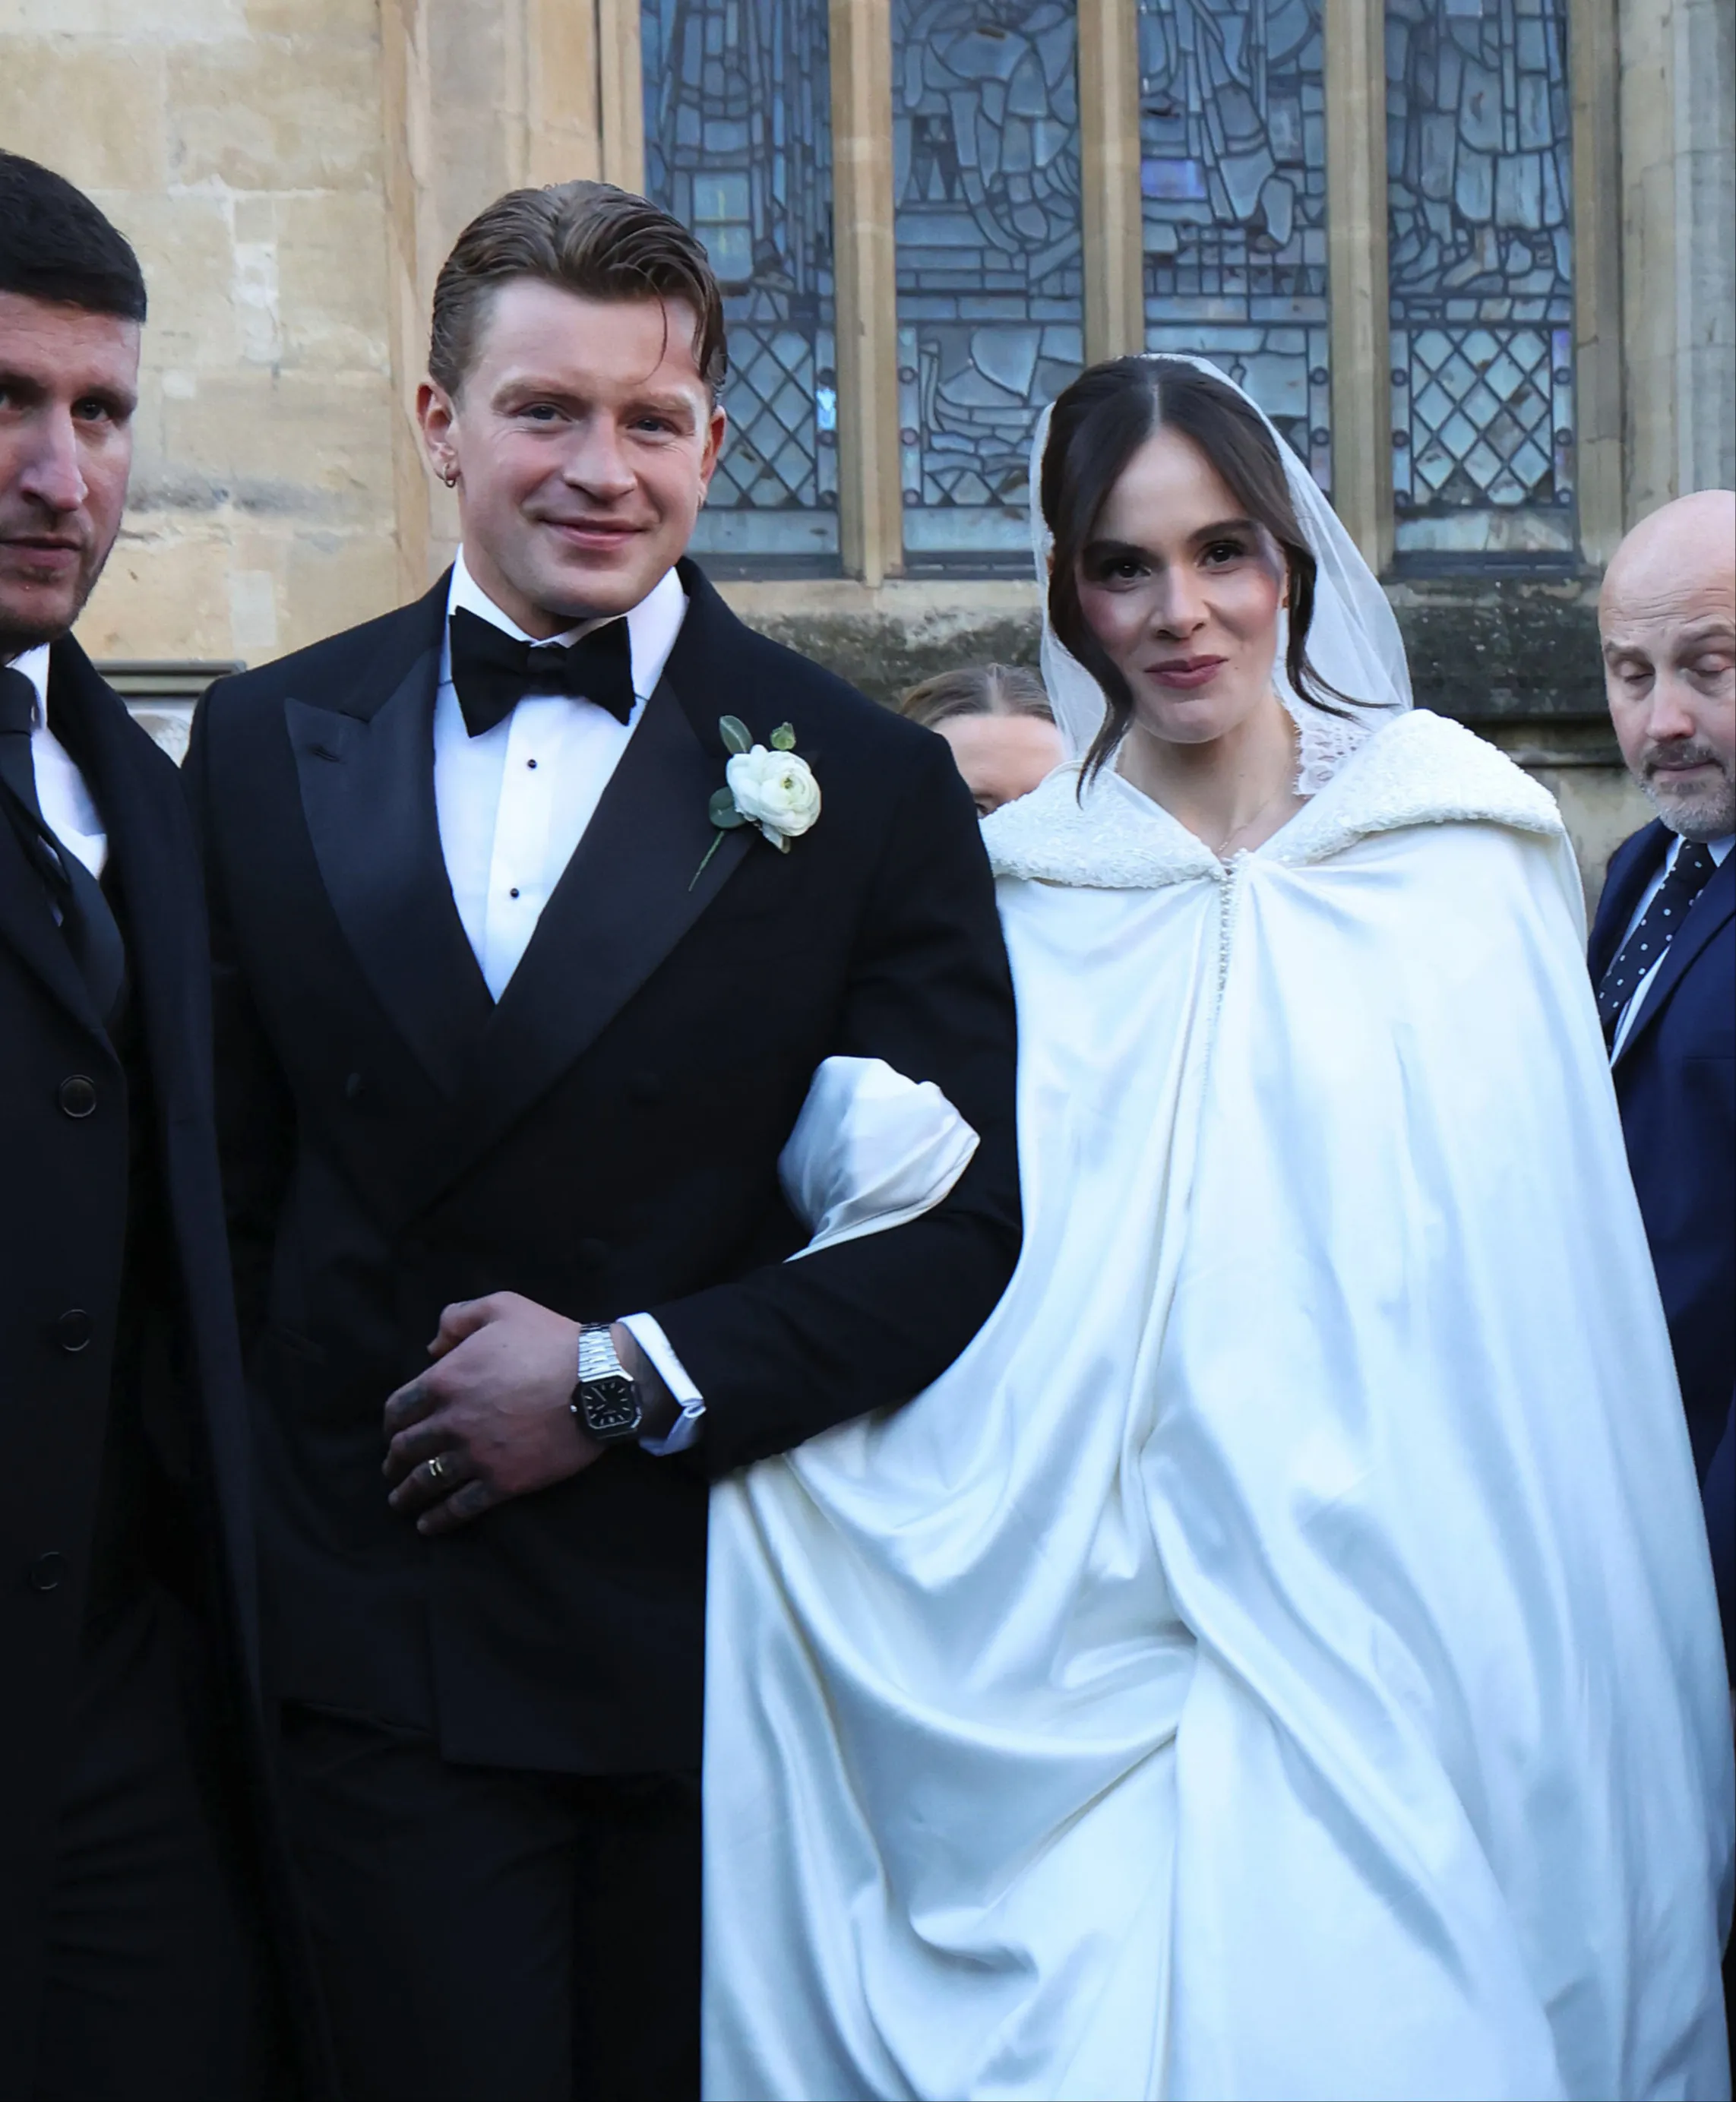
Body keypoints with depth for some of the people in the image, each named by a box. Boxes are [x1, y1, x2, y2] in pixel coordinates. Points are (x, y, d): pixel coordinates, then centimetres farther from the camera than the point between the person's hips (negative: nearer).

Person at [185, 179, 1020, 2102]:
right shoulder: (266, 749, 5)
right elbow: (228, 1184, 8)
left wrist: (633, 1381, -12)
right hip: (374, 1642, 1)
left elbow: (963, 1222, -5)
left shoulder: (865, 785, -1)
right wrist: (262, 1551, 1)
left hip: (719, 1652, 0)